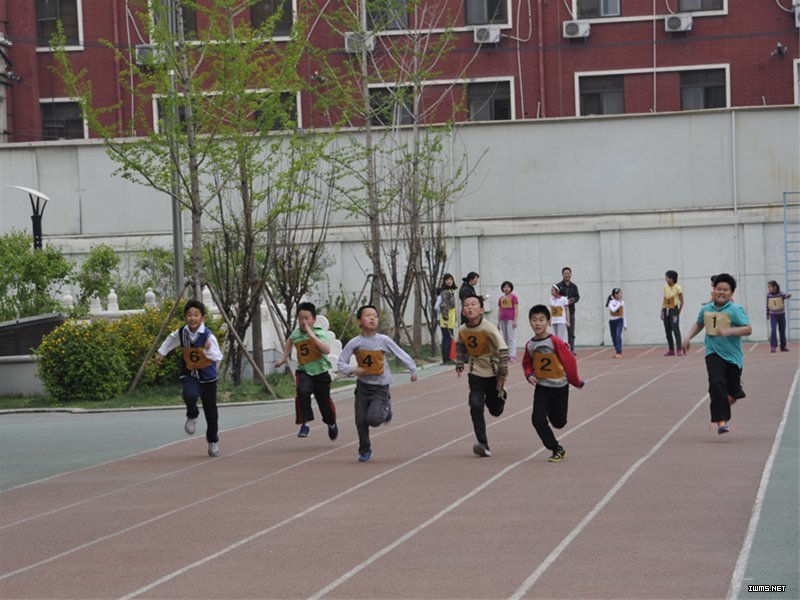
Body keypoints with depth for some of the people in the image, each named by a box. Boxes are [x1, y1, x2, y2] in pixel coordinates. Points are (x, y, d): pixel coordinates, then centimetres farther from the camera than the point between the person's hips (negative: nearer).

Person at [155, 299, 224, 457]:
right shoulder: (181, 333, -8)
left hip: (207, 376, -1)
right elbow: (171, 340, 15)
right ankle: (192, 417, 2)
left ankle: (213, 441, 31)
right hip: (189, 374, 1)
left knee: (210, 410, 9)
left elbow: (219, 357, -21)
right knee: (190, 395, -32)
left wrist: (209, 349, -39)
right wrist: (161, 353, 24)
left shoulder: (208, 336, -20)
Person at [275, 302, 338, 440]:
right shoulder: (296, 333, -1)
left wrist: (312, 335, -36)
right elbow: (289, 342, 26)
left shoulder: (320, 333, -13)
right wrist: (284, 357, 20)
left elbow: (327, 350, -33)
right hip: (303, 371, 1)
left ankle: (332, 424, 43)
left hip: (320, 373, -1)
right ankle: (305, 424, -23)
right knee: (302, 392, -30)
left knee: (324, 402, 11)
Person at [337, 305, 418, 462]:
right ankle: (364, 451, 25)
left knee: (373, 419, -19)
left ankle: (385, 409, 16)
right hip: (363, 386, 2)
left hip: (380, 387, -2)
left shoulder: (383, 340, -9)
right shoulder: (355, 343, -7)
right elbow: (341, 363, -3)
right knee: (360, 421, 3)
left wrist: (413, 370, -3)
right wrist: (352, 370, -21)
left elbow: (401, 354, -1)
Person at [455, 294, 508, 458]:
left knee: (495, 410, 9)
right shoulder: (462, 330, -7)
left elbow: (503, 351, -20)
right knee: (476, 406, -15)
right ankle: (483, 445, -11)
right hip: (476, 373, 3)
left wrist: (502, 377, -19)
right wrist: (460, 364, 7)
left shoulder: (489, 329, -23)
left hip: (493, 373, -3)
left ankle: (500, 395, 45)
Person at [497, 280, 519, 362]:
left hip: (510, 320, -6)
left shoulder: (513, 297, -2)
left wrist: (515, 320, -12)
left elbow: (516, 309, -6)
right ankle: (507, 355, 9)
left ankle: (512, 356, -11)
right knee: (505, 338, 6)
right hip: (502, 320, 6)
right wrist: (498, 322, 14)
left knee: (511, 338, -9)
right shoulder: (500, 298, 14)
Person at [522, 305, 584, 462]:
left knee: (558, 422, 6)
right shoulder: (530, 345, -4)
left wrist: (576, 382, -2)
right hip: (541, 387, 3)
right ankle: (557, 449, 3)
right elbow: (527, 364, 12)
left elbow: (570, 361, -10)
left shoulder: (556, 342, -18)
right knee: (538, 419, -12)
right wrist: (529, 375, -8)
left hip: (560, 386, -3)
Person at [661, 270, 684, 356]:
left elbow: (681, 301, -5)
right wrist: (662, 311, 9)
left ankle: (679, 349, -12)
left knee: (676, 329, -12)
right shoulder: (665, 287, 7)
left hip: (674, 310, -6)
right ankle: (671, 350, 15)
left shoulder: (678, 288, -9)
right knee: (667, 331, 8)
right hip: (666, 310, 6)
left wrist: (678, 312, -9)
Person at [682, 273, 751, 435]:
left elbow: (748, 329, -20)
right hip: (713, 353, 2)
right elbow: (699, 324, 25)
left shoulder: (736, 310, -11)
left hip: (733, 355, -2)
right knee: (716, 383, -21)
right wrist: (688, 337, 12)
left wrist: (728, 331, -31)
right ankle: (722, 420, -18)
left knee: (733, 390, 13)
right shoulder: (706, 309, 4)